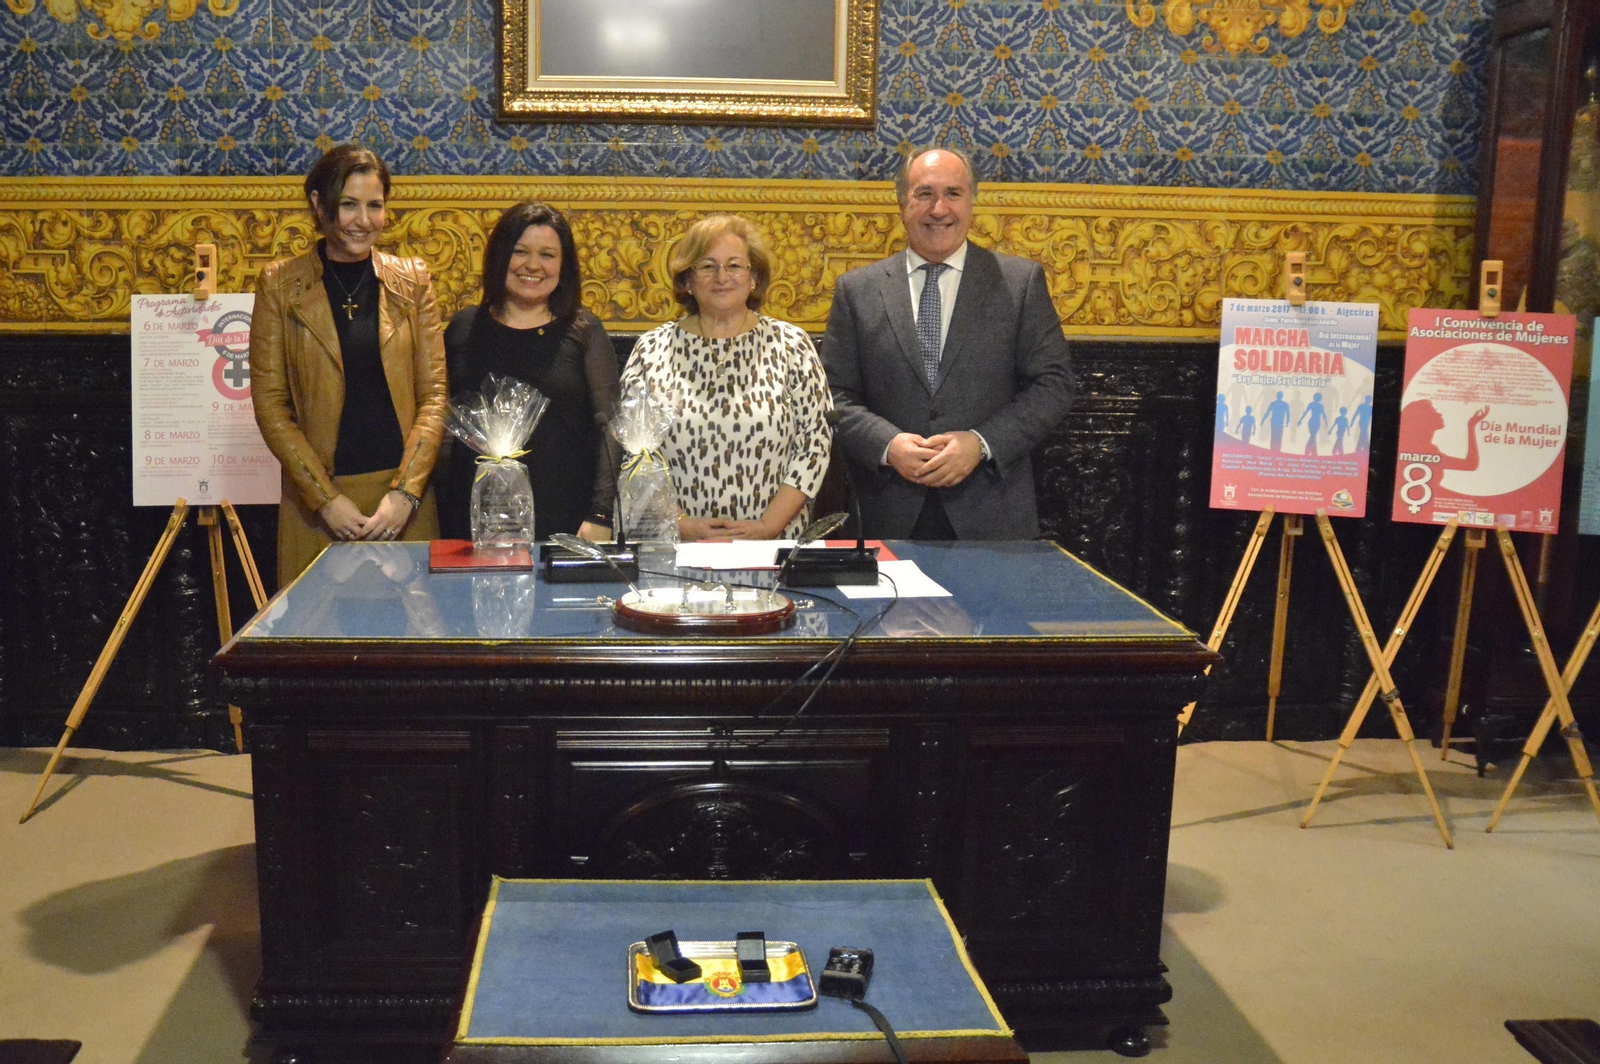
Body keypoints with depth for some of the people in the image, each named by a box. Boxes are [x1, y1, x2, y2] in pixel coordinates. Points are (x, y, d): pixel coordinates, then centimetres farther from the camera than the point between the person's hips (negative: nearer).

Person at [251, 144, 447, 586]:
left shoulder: (412, 279, 7)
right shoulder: (280, 284, 2)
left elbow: (433, 395, 3)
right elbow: (270, 405, -1)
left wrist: (405, 492, -8)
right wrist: (327, 499, -9)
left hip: (403, 497, 1)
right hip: (317, 502, -1)